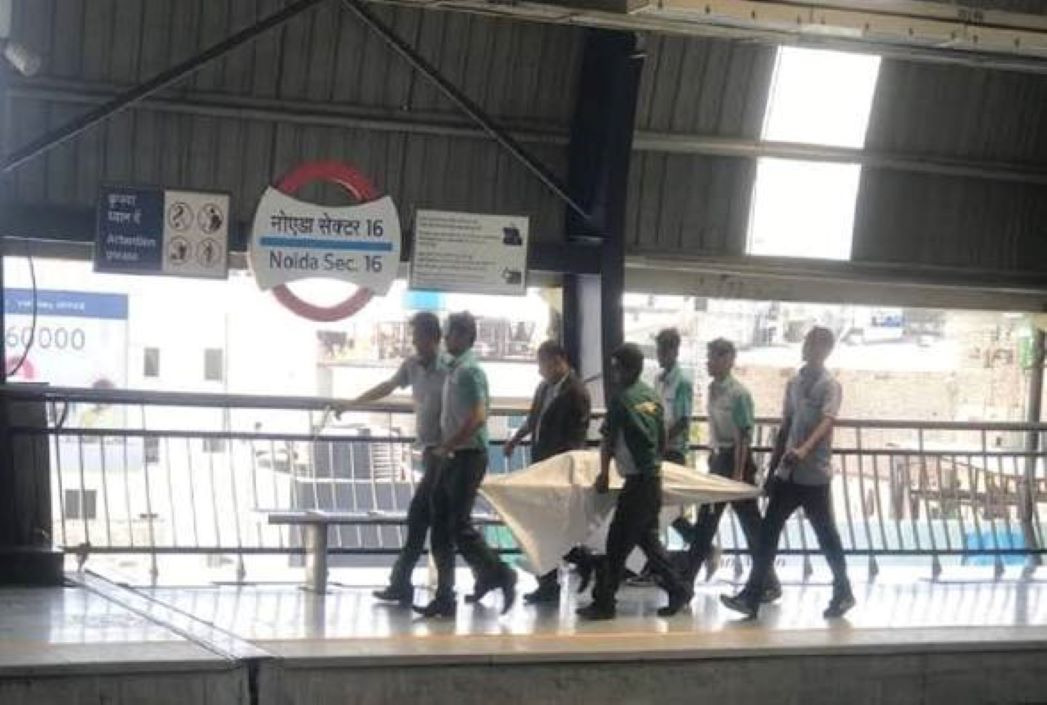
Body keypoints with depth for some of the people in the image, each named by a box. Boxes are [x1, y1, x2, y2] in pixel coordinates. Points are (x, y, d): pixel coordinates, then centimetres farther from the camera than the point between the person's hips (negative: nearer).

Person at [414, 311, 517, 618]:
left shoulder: (470, 371, -14)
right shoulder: (453, 369, 14)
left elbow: (478, 418, -23)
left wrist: (447, 447, -18)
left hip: (467, 456, -10)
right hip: (451, 458, 10)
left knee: (459, 526, -9)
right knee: (441, 528, 7)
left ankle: (500, 575, 6)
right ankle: (444, 598, 10)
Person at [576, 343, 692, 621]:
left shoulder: (621, 399, -13)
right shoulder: (652, 397, 9)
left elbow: (608, 442, -7)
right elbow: (662, 440, 16)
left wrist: (604, 475, 3)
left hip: (637, 482, -8)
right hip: (654, 478, 8)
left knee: (617, 543, -4)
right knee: (648, 538, 17)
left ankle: (604, 603, -2)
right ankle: (678, 589, 19)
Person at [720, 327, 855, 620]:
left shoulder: (830, 385, -8)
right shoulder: (794, 383, 12)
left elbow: (827, 423, -24)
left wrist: (804, 450, -42)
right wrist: (772, 469, 15)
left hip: (815, 475, -6)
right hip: (788, 473, 6)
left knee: (826, 535, 5)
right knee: (768, 532, 0)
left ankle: (843, 593, 22)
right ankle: (751, 597, -1)